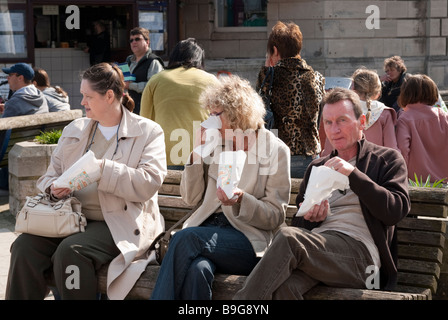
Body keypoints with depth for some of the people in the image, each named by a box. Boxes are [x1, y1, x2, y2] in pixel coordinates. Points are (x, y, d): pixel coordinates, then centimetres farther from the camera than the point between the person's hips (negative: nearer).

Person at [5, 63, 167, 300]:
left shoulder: (148, 132, 3)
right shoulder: (73, 130, 19)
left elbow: (149, 184, -11)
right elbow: (50, 175, 21)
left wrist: (102, 168, -19)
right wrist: (54, 188, -4)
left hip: (120, 224, -5)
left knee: (70, 251, -32)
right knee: (24, 246, -22)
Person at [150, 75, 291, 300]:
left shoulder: (275, 150, 1)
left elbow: (276, 216, -1)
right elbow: (190, 198, 14)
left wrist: (240, 200, -19)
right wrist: (198, 153, 2)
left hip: (247, 239, -3)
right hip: (208, 228, 3)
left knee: (185, 238, -32)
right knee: (198, 269, -34)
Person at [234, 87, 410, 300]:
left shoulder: (387, 159, 15)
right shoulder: (316, 167, 30)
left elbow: (396, 211, -3)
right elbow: (299, 225, 27)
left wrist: (353, 174, -11)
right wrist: (310, 218, 2)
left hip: (359, 249, -4)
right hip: (318, 246, 4)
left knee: (288, 237, -32)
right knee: (283, 286, -35)